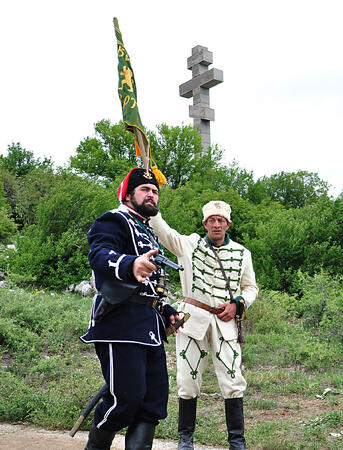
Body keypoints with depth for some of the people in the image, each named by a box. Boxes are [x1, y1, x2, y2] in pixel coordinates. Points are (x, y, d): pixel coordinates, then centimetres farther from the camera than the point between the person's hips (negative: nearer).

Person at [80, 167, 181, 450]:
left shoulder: (148, 233, 27)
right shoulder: (114, 221, -2)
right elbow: (99, 255, -24)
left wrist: (167, 311, 22)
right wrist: (130, 264, -44)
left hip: (150, 328, 9)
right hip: (121, 326, -9)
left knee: (155, 398, 5)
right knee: (127, 398, -10)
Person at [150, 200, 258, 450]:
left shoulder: (242, 254, 9)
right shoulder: (190, 244, 4)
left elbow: (251, 287, 18)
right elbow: (162, 230, -8)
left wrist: (237, 304, -1)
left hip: (225, 321, 1)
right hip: (193, 316, -1)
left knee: (232, 380, -2)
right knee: (188, 379, 3)